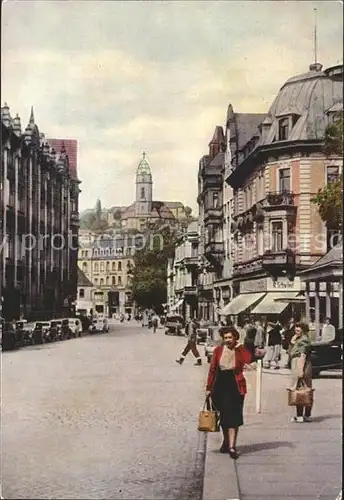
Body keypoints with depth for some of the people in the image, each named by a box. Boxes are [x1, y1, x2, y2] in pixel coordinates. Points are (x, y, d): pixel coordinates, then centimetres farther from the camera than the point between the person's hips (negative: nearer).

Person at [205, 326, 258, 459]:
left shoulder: (241, 350, -5)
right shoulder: (218, 350, 2)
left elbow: (250, 359, -25)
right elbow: (212, 369, 6)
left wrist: (240, 347, -26)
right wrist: (209, 388, 6)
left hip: (235, 386, -3)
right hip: (220, 386, 3)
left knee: (233, 416, -6)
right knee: (223, 416, 15)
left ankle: (232, 446, -7)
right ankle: (226, 442, 34)